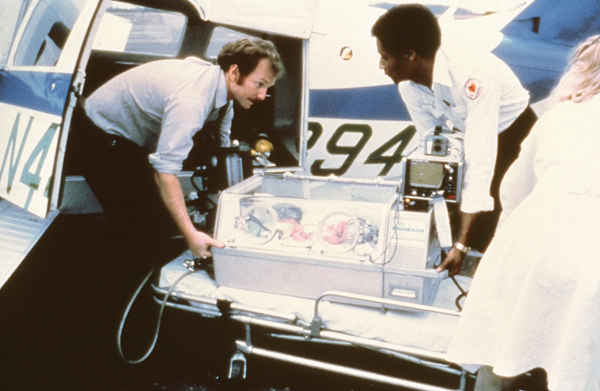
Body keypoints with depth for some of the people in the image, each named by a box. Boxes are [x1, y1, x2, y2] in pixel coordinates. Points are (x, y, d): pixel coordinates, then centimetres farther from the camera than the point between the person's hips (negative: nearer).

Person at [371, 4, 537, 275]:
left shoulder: (473, 75, -41)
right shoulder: (407, 83, -19)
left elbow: (480, 162, -43)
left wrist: (462, 245, -43)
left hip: (514, 130, -6)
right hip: (468, 131, 6)